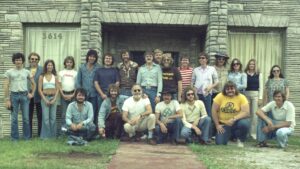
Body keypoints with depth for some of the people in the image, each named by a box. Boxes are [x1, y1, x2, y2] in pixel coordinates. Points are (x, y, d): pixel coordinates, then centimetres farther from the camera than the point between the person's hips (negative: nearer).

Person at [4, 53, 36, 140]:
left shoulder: (27, 72, 8)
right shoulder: (9, 72, 3)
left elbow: (33, 84, 17)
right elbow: (6, 87, -1)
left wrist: (32, 94, 7)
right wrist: (7, 100, -6)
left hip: (24, 95, 1)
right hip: (14, 95, -1)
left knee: (26, 118, 3)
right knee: (14, 118, 3)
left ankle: (27, 137, 13)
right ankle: (14, 138, 12)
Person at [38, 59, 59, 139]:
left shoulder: (55, 77, 8)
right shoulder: (42, 76, 3)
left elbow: (57, 89, 5)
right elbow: (39, 89, -1)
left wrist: (54, 99, -6)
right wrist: (45, 99, -9)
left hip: (53, 98, 2)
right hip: (45, 97, -2)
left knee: (53, 117, 3)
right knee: (46, 118, -4)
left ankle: (53, 135, 12)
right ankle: (46, 135, 4)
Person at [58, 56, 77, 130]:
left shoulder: (75, 73, 6)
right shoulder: (61, 72, 9)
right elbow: (59, 85, 7)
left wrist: (73, 95, -7)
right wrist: (63, 95, -3)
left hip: (72, 94, -1)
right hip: (63, 94, 1)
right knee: (64, 112, 0)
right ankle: (63, 127, 4)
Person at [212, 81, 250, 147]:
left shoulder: (241, 97, -11)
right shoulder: (220, 96, -8)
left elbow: (246, 113, -20)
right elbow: (214, 111, -5)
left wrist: (234, 119, -31)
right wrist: (217, 125, -8)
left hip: (236, 123, -1)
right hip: (223, 124, 1)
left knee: (244, 123, -33)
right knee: (219, 142, -16)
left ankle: (241, 140, -2)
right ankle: (230, 135, 21)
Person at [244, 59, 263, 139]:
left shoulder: (259, 74, 6)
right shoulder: (245, 74, 5)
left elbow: (261, 87, 4)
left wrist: (260, 98, -2)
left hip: (255, 94, 0)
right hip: (246, 94, 0)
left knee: (254, 114, -3)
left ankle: (253, 132, 1)